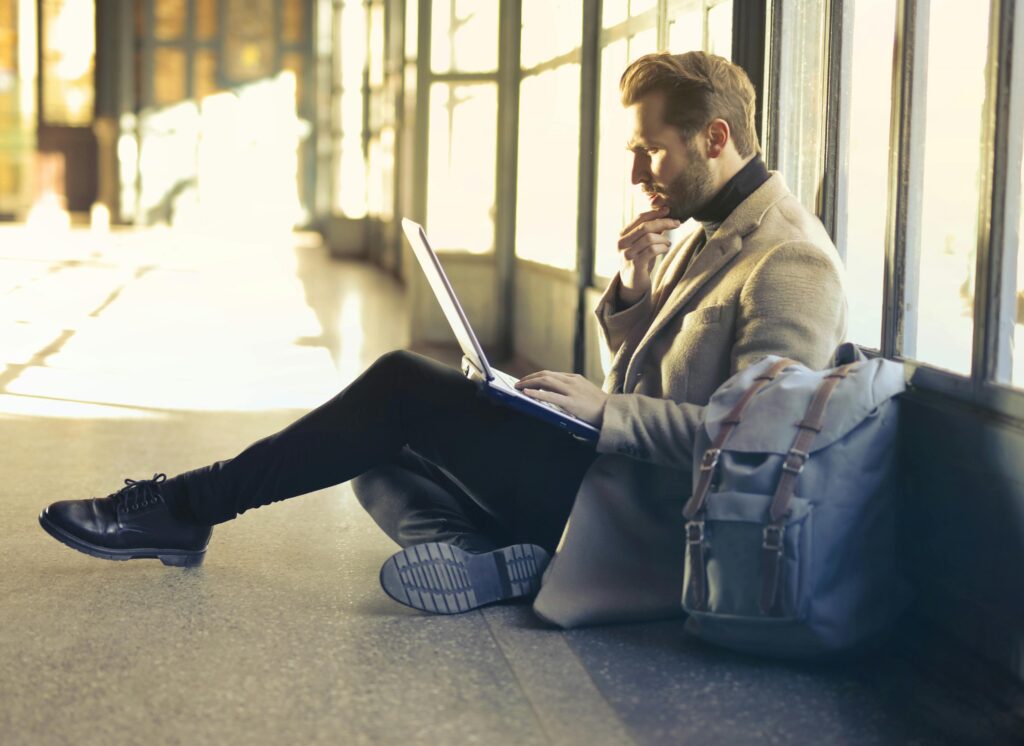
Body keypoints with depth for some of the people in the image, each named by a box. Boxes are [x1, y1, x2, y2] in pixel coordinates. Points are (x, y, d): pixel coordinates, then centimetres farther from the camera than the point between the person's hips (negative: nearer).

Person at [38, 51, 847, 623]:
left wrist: (606, 412, -25)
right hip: (613, 468, 10)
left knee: (406, 386, -16)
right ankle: (494, 560, -21)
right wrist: (635, 289, 2)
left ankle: (187, 506, -5)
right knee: (383, 456, 6)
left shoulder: (791, 260, -14)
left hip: (650, 510, -10)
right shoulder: (708, 233, 16)